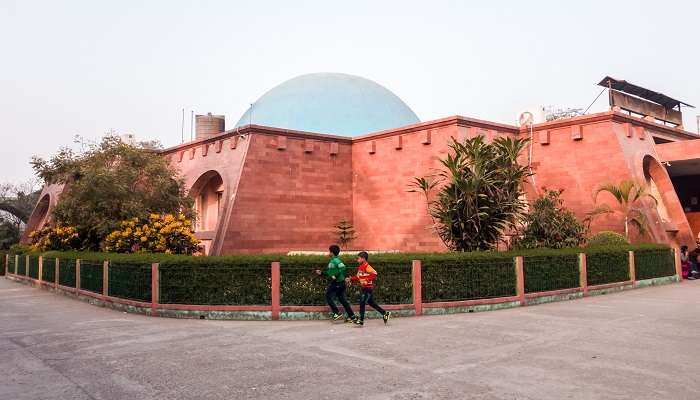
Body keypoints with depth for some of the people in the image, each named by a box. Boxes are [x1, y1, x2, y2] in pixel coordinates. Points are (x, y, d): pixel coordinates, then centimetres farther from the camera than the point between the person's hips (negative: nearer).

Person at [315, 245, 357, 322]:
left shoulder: (336, 260, -16)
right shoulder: (332, 260, 16)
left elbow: (343, 268, -32)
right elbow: (331, 272, 24)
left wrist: (335, 276, -28)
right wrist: (322, 273, 21)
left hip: (337, 283, -10)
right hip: (340, 283, 10)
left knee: (328, 297, 1)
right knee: (342, 299, 10)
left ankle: (337, 313, 1)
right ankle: (352, 316, 12)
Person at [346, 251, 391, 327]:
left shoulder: (367, 266, -17)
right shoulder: (360, 267, 13)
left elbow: (374, 274, -27)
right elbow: (358, 277, 19)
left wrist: (367, 280, -31)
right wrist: (351, 279, 7)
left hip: (368, 288, -10)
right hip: (364, 288, 10)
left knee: (362, 303, -8)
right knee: (371, 303, 16)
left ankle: (361, 321, -3)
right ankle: (385, 314, 26)